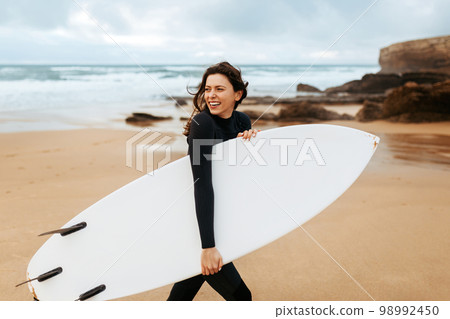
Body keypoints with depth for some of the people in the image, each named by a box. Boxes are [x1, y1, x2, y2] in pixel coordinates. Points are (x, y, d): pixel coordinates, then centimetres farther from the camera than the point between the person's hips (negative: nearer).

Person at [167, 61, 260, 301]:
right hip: (194, 221, -7)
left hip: (215, 216, 7)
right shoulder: (202, 123, -23)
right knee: (239, 296, -1)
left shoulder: (242, 121, -1)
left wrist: (249, 139, -14)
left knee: (195, 273, 20)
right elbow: (202, 184, -31)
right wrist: (208, 245, -35)